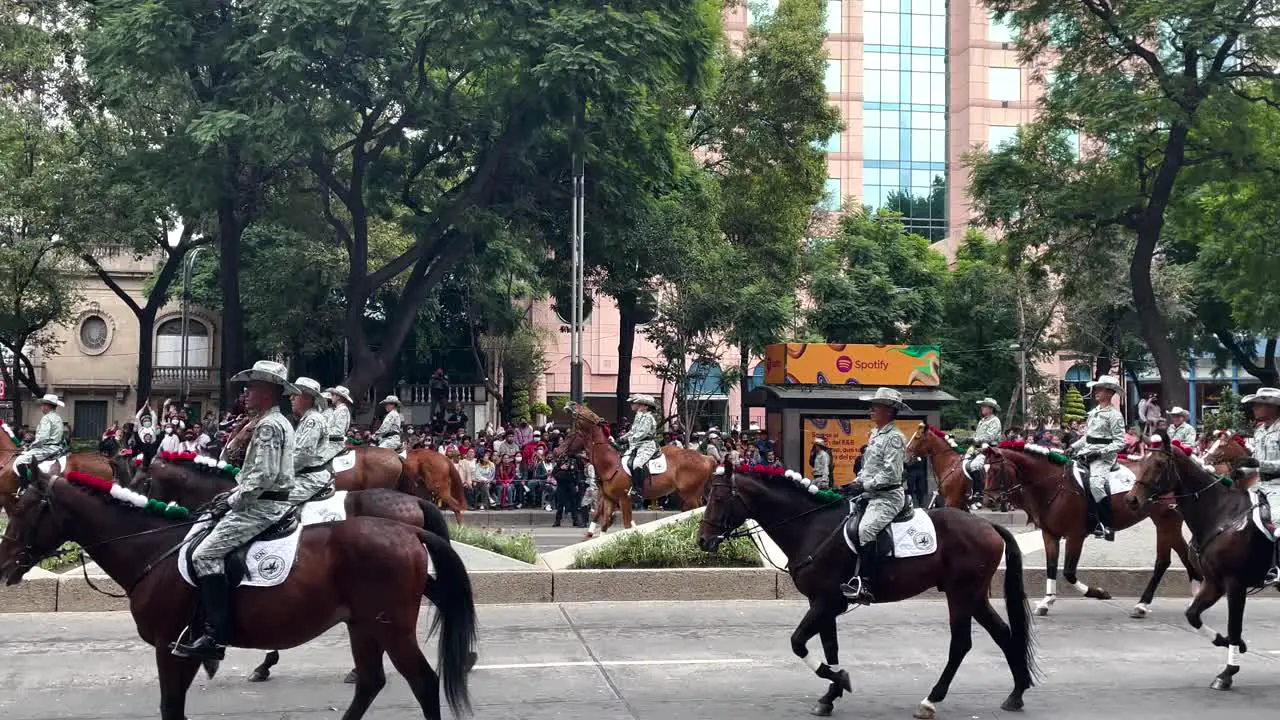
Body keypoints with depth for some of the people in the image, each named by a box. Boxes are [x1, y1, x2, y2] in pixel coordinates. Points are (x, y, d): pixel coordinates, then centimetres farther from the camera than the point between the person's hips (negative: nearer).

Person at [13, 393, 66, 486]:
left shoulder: (46, 418, -14)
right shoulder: (58, 418, 16)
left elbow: (42, 438, -23)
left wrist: (30, 447, -7)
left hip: (47, 449, -10)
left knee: (19, 461, -14)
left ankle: (26, 488, -19)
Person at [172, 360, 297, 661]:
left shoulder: (268, 425, -15)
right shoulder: (279, 422, 18)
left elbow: (264, 475, -23)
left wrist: (235, 500, -13)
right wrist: (236, 492, 14)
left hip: (263, 505, -11)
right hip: (269, 502, 11)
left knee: (205, 554, -17)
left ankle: (215, 637, -21)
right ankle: (204, 623, 17)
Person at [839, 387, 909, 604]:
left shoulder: (894, 437, -12)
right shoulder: (875, 434, 17)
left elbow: (890, 473, -19)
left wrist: (864, 486, -20)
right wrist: (856, 483, 9)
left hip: (888, 496, -11)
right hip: (871, 494, 11)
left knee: (866, 529, -31)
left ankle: (864, 585, -36)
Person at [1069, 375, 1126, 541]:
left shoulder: (1114, 415, -6)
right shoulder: (1093, 412, 17)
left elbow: (1120, 442, -10)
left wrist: (1100, 452, -19)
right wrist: (1073, 448, 12)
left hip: (1104, 456, -9)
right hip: (1086, 453, 9)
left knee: (1095, 482, -31)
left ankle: (1107, 526, -25)